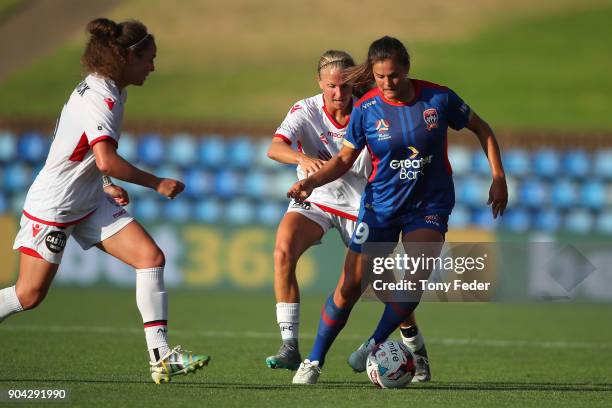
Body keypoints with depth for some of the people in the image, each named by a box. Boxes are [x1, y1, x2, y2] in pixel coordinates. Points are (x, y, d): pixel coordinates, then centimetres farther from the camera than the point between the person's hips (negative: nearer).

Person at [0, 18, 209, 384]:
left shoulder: (107, 91, 8)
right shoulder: (101, 98, -22)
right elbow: (106, 160, -33)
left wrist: (107, 186, 15)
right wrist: (157, 184, -23)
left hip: (91, 203, 9)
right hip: (53, 207, -9)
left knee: (152, 257, -6)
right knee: (29, 295, -3)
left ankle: (161, 356, -10)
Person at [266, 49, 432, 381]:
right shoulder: (306, 111, -15)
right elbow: (275, 148, -31)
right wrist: (304, 158, -52)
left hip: (360, 204, 0)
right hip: (314, 200, 0)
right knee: (283, 251, -28)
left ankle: (417, 351, 27)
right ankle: (289, 347, -25)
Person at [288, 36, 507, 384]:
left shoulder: (438, 98, -10)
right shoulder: (366, 109, -9)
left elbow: (481, 128, 5)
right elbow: (345, 159, 0)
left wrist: (499, 178, 0)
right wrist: (311, 181, -17)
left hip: (430, 204, 0)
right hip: (381, 204, 0)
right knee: (351, 285, -5)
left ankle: (374, 346, -2)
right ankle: (314, 361, 10)